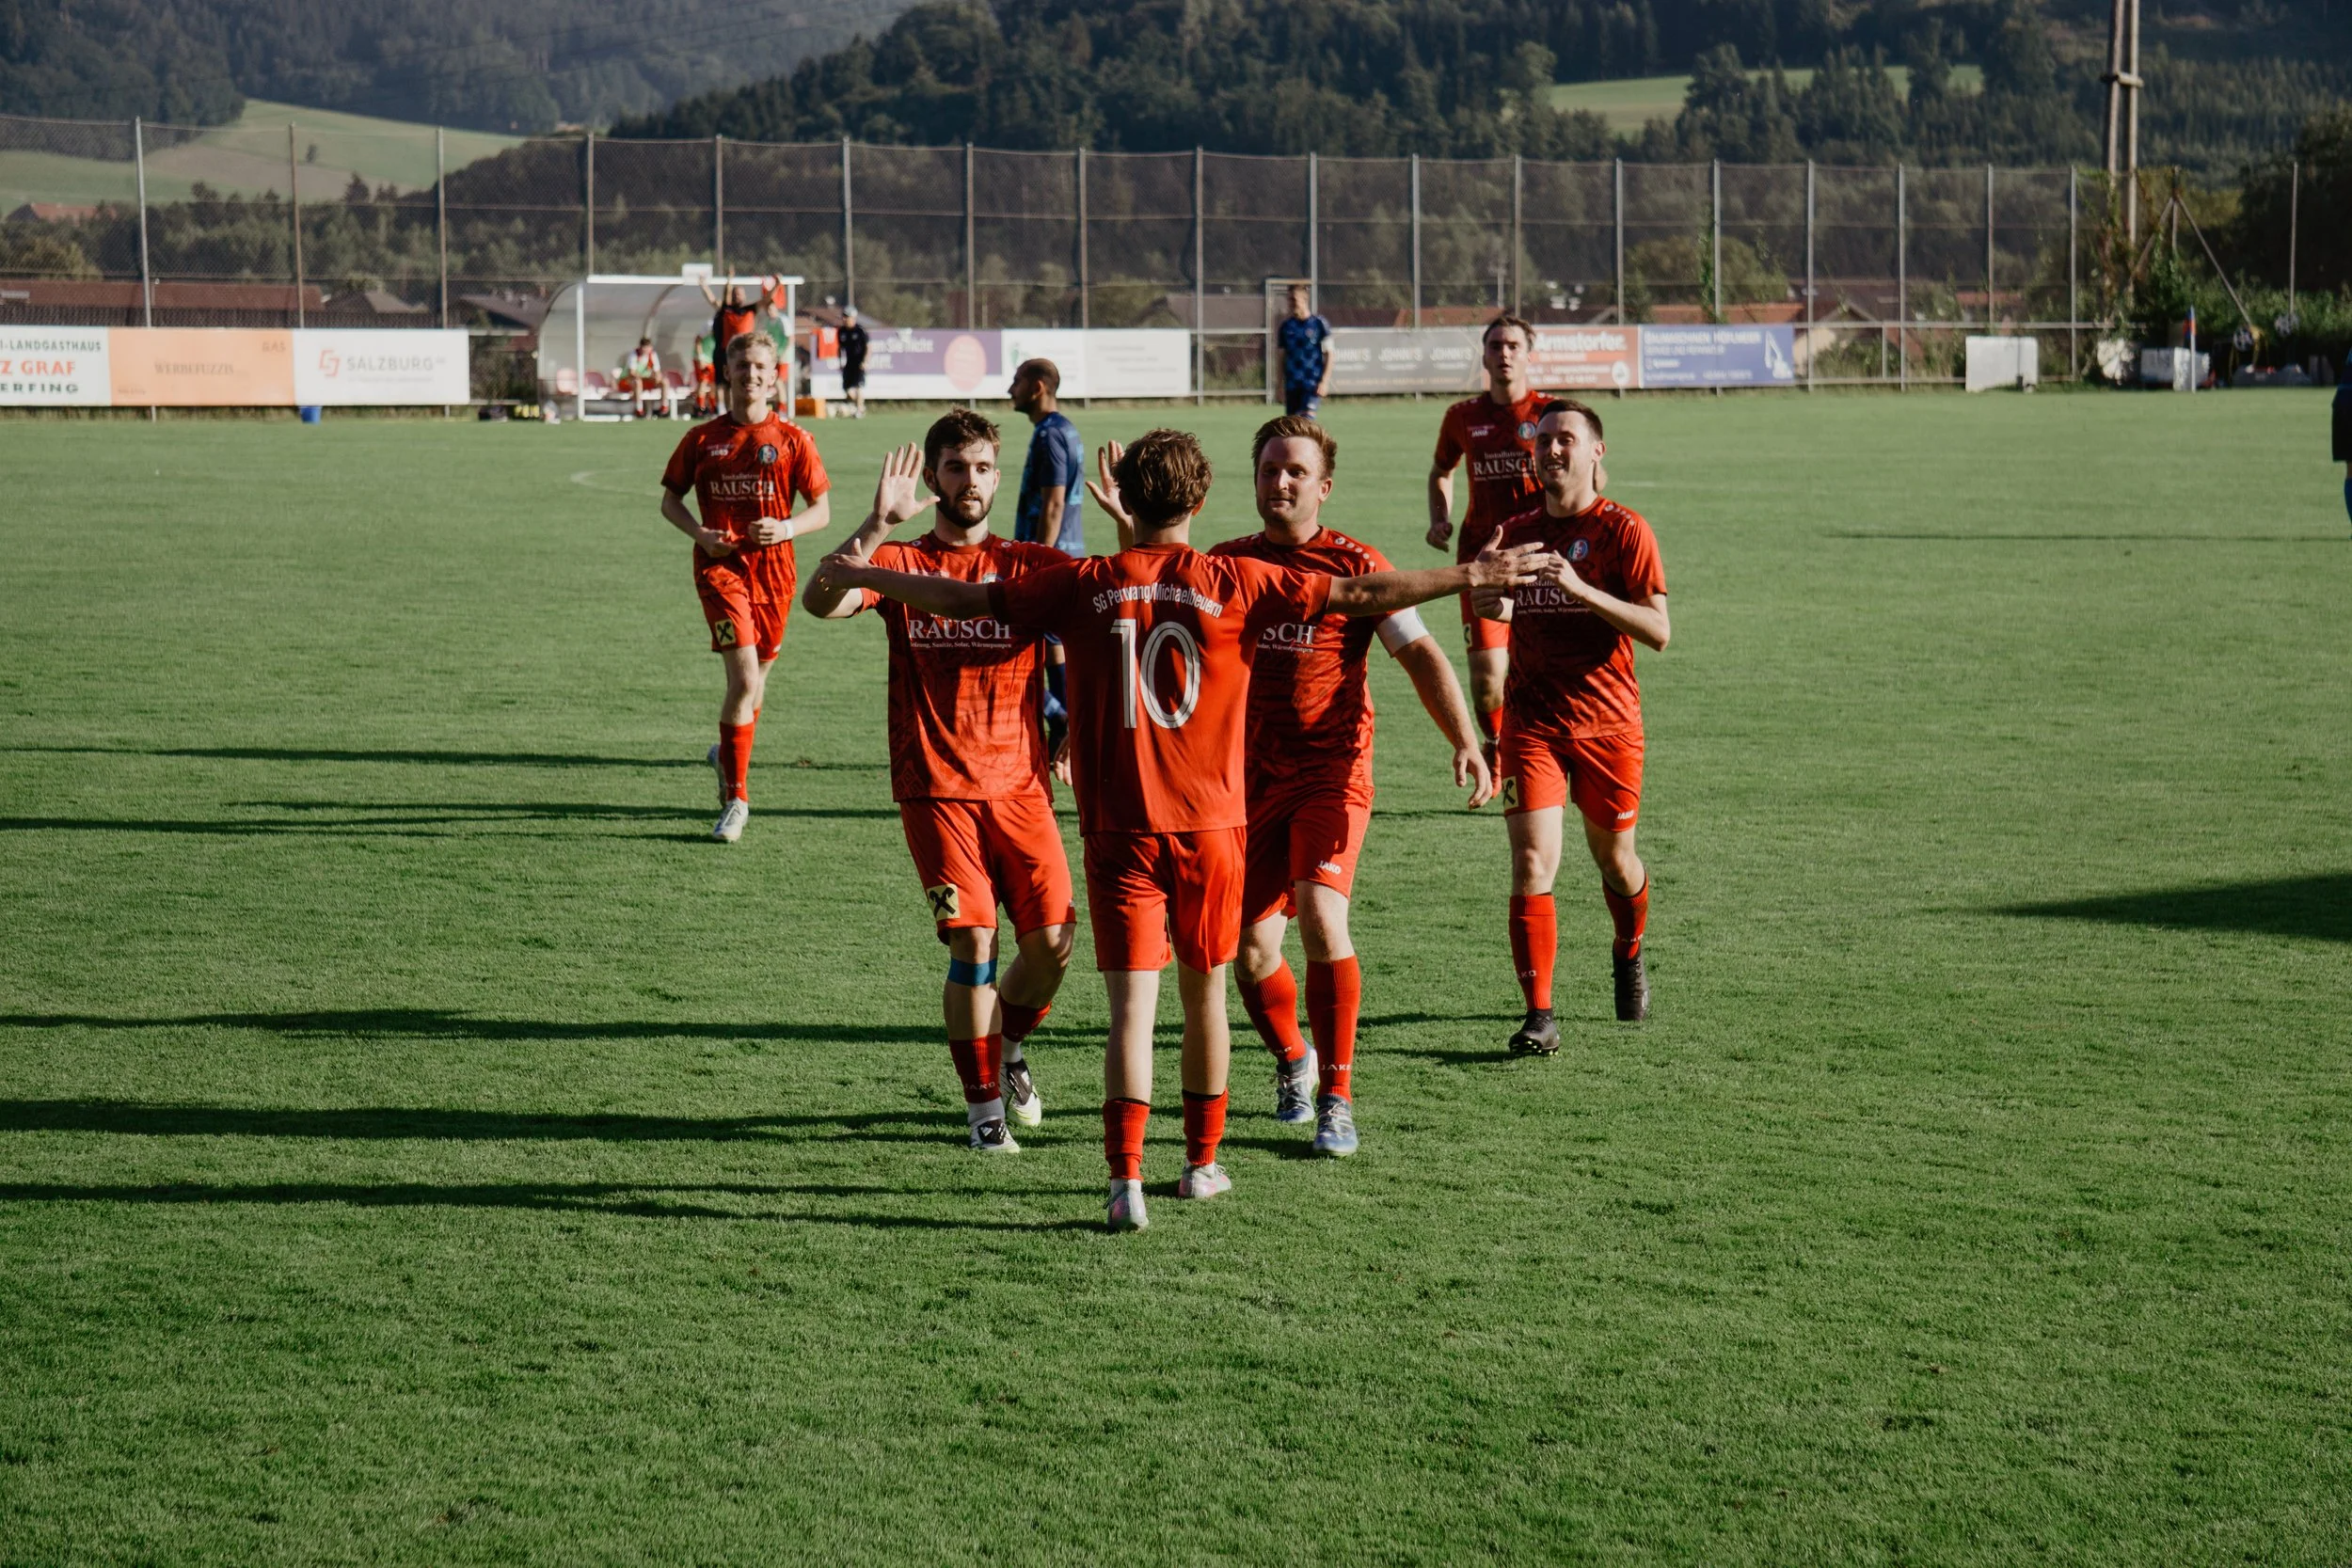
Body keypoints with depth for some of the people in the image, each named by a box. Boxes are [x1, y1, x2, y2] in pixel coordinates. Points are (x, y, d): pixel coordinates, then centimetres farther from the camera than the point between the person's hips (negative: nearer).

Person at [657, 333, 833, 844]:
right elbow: (670, 499, 13)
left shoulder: (793, 440, 2)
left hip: (772, 568, 2)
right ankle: (735, 798, -11)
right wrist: (699, 533, -7)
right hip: (720, 566, -2)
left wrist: (787, 528, -16)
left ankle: (728, 753, 45)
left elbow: (821, 510, 4)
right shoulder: (702, 438, 4)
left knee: (756, 676, 13)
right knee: (744, 677, -17)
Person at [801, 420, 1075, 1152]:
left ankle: (1007, 1049, 28)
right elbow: (821, 602, -16)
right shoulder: (901, 562, 3)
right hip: (936, 787, -2)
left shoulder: (1031, 564, 7)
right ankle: (984, 1105, 8)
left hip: (1019, 782, 2)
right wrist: (877, 525, -25)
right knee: (972, 942, -8)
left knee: (1053, 940, -3)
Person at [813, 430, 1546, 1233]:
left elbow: (964, 598, 5)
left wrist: (861, 575, 18)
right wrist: (1466, 576, 4)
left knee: (1133, 1001, -4)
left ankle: (1126, 1180, -16)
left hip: (1120, 828, 0)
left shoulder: (1085, 585, -1)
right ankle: (1202, 1160, 27)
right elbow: (1359, 594, -3)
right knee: (1205, 991, 16)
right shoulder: (1232, 583, -3)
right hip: (1211, 823, 0)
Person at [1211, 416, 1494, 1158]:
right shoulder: (1225, 563, 8)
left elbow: (1420, 654, -5)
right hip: (1251, 777, 4)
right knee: (1250, 948, 0)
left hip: (1331, 771, -4)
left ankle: (1336, 1097, -9)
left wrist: (1465, 742, -18)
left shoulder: (1354, 565, -3)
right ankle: (1292, 1063, 32)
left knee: (1320, 917, -22)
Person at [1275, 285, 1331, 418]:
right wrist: (1281, 386, 9)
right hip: (1292, 385, 4)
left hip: (1313, 382, -4)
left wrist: (1325, 381, -11)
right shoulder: (1286, 326, 9)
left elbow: (1329, 354, -1)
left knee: (1308, 417, -22)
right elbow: (1281, 357, 14)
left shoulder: (1319, 323, -2)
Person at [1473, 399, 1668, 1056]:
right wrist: (1493, 603, -5)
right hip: (1531, 722, 2)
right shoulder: (1517, 532, 7)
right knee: (1531, 864, -12)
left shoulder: (1624, 531, -5)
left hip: (1608, 723, -2)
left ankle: (1629, 958, 46)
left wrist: (1581, 589, -24)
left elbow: (1658, 631, -13)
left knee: (1614, 859, 14)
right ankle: (1538, 1015, -11)